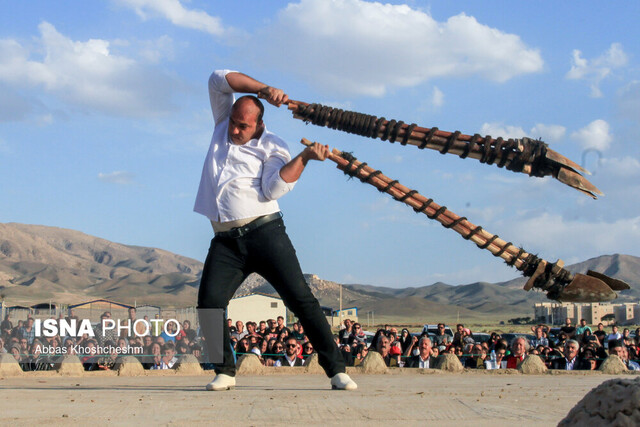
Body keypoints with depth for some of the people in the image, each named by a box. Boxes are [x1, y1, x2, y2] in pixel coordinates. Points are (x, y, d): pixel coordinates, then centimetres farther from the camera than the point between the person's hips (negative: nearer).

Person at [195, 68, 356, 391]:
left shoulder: (272, 147, 3)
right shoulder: (223, 124, 17)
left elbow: (272, 189, -11)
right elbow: (220, 79, 9)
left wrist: (304, 158, -19)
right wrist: (263, 90, -1)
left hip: (264, 233, -4)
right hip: (225, 241, 4)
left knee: (300, 298, -11)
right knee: (209, 304, -13)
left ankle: (336, 370, -9)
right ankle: (225, 371, 2)